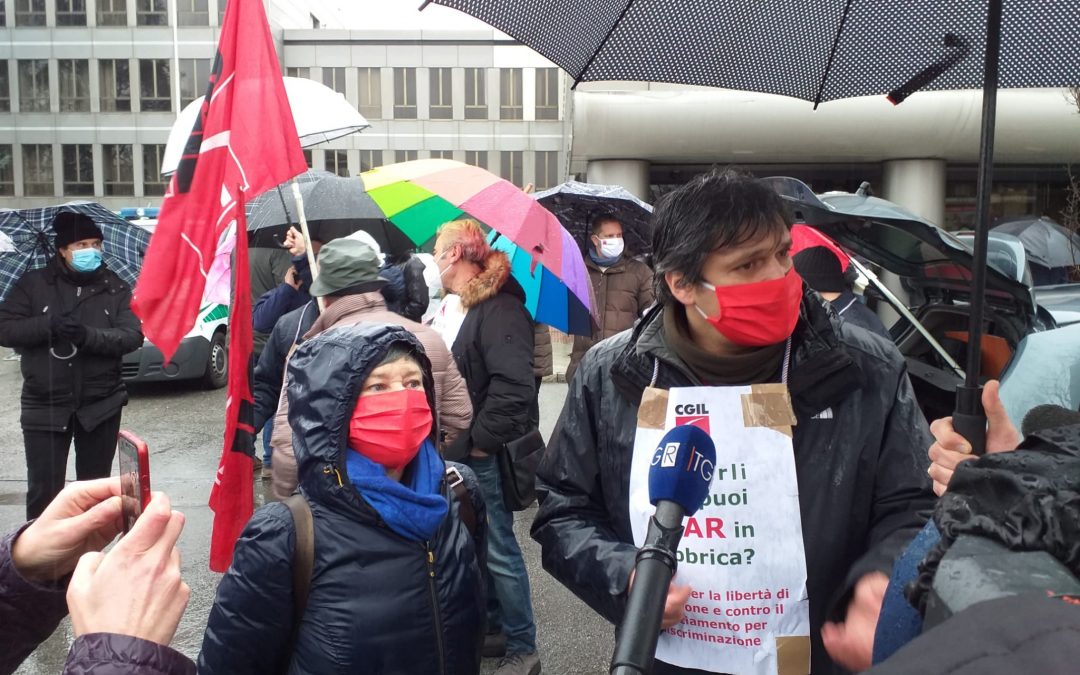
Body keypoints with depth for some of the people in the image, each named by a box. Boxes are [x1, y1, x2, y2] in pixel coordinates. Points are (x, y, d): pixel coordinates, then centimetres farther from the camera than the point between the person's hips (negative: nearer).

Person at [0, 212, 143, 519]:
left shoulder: (116, 289, 3)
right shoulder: (34, 284, 2)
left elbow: (133, 336, -9)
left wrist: (88, 335, -26)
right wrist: (49, 325, -21)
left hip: (101, 405, 1)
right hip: (44, 406, -1)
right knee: (43, 490, 0)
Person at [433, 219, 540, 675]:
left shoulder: (499, 308, -17)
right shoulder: (467, 306, 11)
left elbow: (513, 386, -27)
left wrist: (480, 441, -19)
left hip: (486, 455, -9)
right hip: (465, 452, 9)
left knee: (499, 550, 1)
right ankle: (494, 627, 34)